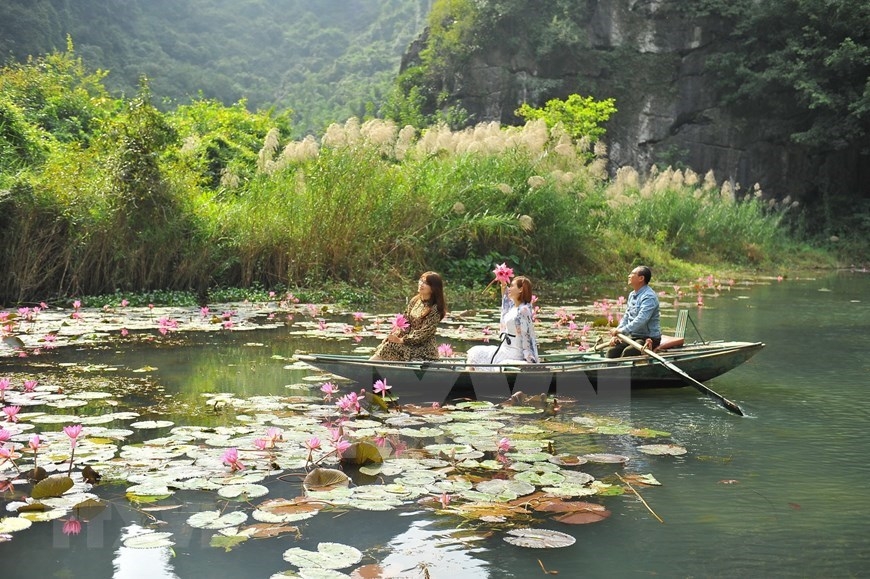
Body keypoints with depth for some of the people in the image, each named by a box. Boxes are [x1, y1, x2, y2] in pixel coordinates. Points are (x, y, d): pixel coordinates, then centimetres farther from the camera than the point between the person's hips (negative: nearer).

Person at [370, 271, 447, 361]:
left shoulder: (434, 309, -13)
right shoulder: (415, 301, 8)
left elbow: (424, 333, -17)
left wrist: (401, 340, -18)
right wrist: (394, 335, -9)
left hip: (424, 349, -6)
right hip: (411, 342, 6)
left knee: (389, 346, -24)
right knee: (387, 343, -19)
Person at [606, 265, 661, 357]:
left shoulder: (649, 296, -18)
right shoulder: (632, 295, 12)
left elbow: (640, 320, -28)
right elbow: (626, 317, 16)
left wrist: (621, 331, -27)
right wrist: (616, 334, 0)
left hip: (649, 338, -8)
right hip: (633, 336, 8)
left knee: (627, 352, -30)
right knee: (612, 351, -11)